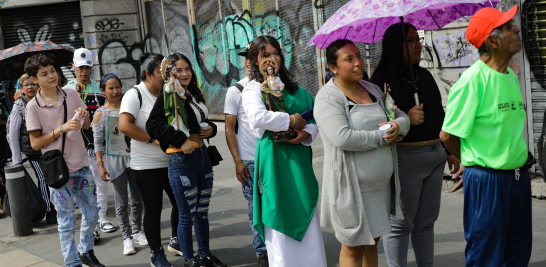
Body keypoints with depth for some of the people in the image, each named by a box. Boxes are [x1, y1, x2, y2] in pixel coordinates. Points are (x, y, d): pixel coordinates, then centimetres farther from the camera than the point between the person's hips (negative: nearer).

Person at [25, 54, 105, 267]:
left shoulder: (71, 95, 2)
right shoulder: (33, 106, -9)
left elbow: (87, 126, 13)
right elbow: (35, 143, -10)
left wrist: (84, 116, -10)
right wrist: (61, 129, -20)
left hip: (81, 165, 4)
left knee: (92, 213, 14)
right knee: (67, 222, 3)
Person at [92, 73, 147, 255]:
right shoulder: (100, 114, -3)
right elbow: (98, 142, -2)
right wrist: (100, 165, -9)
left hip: (133, 157, 3)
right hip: (114, 160, -3)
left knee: (137, 199, 11)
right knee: (121, 202, 1)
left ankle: (136, 232, 27)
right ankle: (127, 237, 10)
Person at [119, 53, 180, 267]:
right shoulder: (135, 95, -11)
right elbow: (124, 125, -22)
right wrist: (153, 139, -22)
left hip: (170, 161, 7)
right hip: (146, 165, -6)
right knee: (153, 210, 3)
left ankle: (175, 242, 34)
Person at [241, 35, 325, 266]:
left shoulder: (291, 88, 15)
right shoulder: (253, 89, -2)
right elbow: (258, 117, -22)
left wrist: (307, 133, -8)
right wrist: (293, 120, -13)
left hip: (298, 159, 5)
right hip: (274, 158, -5)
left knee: (307, 224, 7)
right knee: (280, 225, 0)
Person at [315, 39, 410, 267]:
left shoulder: (372, 90, 11)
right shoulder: (327, 97, -12)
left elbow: (402, 117, 14)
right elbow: (343, 138, -26)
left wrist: (398, 125, -11)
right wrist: (381, 137, -16)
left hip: (381, 183, 7)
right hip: (351, 186, -7)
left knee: (372, 243, 16)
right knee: (353, 247, 4)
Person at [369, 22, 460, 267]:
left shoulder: (425, 75, 13)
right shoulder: (381, 80, -9)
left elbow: (440, 115, 20)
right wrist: (405, 119, -23)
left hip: (435, 157, 7)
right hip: (405, 157, -7)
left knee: (426, 222, 14)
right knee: (400, 224, 2)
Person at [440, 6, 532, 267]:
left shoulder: (512, 77, 10)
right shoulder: (473, 79, -16)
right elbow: (448, 135, -13)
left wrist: (518, 161, 14)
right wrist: (472, 160, 4)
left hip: (519, 175, 8)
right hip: (487, 179, -8)